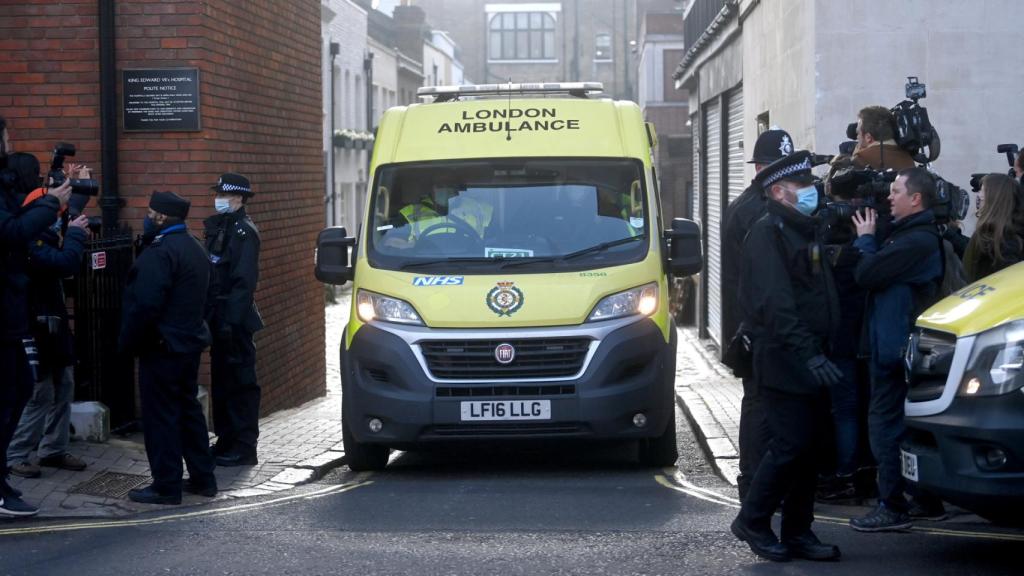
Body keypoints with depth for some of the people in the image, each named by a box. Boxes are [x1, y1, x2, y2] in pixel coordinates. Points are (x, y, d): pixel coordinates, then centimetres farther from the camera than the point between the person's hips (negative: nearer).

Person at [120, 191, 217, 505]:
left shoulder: (160, 253, -19)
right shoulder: (193, 247, 13)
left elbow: (145, 305, -24)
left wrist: (128, 342, -15)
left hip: (162, 347, -10)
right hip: (190, 342, 10)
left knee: (160, 415, -3)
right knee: (188, 408, 16)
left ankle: (167, 485, 0)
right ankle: (202, 478, 21)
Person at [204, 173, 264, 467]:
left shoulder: (244, 232, -12)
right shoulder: (217, 228, 15)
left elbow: (245, 280, -19)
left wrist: (231, 320, -23)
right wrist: (209, 315, 12)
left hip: (235, 321, -9)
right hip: (219, 318, 9)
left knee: (241, 382, -4)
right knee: (221, 380, 13)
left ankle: (244, 447, 0)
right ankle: (226, 440, 22)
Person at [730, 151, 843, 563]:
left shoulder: (806, 231, 19)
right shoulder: (767, 233, -10)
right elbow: (776, 304, -20)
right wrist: (808, 354, -27)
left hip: (811, 361, 9)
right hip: (783, 362, -9)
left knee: (811, 447, 8)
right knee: (791, 444, -9)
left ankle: (798, 532, 15)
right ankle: (752, 521, 6)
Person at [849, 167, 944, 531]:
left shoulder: (916, 241, -19)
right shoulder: (910, 234, 16)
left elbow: (867, 274, -21)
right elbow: (871, 274, 18)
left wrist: (865, 239, -4)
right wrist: (869, 240, 5)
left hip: (896, 347, -11)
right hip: (898, 345, 11)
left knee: (885, 423, -7)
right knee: (911, 424, 16)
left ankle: (892, 508, -5)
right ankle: (927, 501, 23)